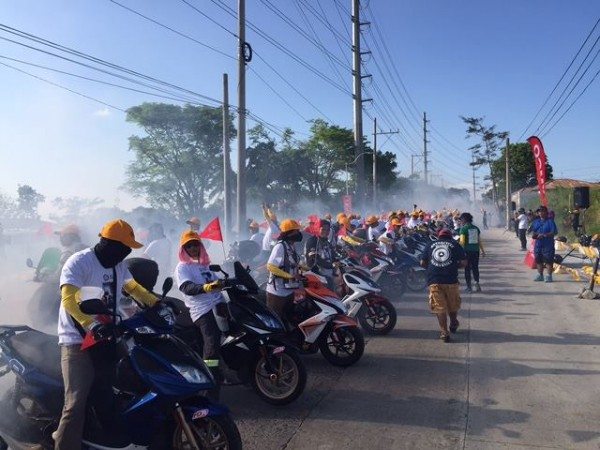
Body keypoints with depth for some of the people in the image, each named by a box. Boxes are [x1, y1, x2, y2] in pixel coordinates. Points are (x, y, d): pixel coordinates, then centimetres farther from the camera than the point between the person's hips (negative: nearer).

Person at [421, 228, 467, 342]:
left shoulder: (430, 245, 12)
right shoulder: (455, 244, 8)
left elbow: (422, 263, 10)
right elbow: (464, 262, 3)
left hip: (434, 280, 0)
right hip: (451, 280, 0)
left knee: (439, 307, 4)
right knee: (453, 305, 21)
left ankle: (444, 332, 0)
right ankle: (453, 324, 40)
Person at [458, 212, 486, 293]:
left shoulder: (463, 228, -9)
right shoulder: (476, 228, 8)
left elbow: (462, 242, -15)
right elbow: (479, 241, 11)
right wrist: (482, 251, 18)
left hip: (467, 250, -5)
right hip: (476, 250, 5)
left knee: (467, 269, 5)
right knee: (475, 268, 15)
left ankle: (469, 287, 7)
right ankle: (477, 282, -2)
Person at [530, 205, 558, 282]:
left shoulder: (550, 221, -6)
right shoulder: (536, 221, 13)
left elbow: (554, 232, -13)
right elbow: (533, 231, 18)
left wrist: (544, 235, -22)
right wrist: (534, 235, -4)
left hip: (548, 245, -6)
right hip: (538, 244, 6)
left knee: (549, 261, -4)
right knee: (538, 260, 11)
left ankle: (549, 276, 3)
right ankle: (540, 275, 22)